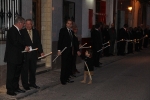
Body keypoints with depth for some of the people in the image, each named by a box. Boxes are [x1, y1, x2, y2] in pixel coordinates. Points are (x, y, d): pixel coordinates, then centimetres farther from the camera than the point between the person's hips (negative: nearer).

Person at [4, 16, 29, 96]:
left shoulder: (17, 31, 15)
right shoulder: (12, 30, -16)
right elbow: (15, 43, -23)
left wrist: (25, 47, 2)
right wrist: (24, 48, -12)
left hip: (18, 57, 10)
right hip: (12, 57, -10)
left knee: (17, 73, 16)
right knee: (11, 74, -1)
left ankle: (16, 88, 26)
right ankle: (10, 90, 6)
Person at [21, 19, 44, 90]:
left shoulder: (35, 32, 10)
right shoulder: (22, 32, -4)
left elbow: (38, 43, 9)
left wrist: (41, 52, 2)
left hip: (33, 54, 5)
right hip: (25, 54, -4)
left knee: (33, 69, 13)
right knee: (25, 70, 2)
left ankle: (32, 83, 27)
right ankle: (25, 84, 13)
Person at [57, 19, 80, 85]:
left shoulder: (72, 32, 17)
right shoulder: (62, 30, -2)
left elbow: (73, 42, 21)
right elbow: (60, 40, -8)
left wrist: (77, 50, 17)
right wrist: (59, 50, -15)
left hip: (70, 51, 6)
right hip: (65, 50, -6)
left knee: (69, 65, 6)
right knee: (64, 65, -3)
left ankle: (67, 78, 15)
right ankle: (62, 80, 4)